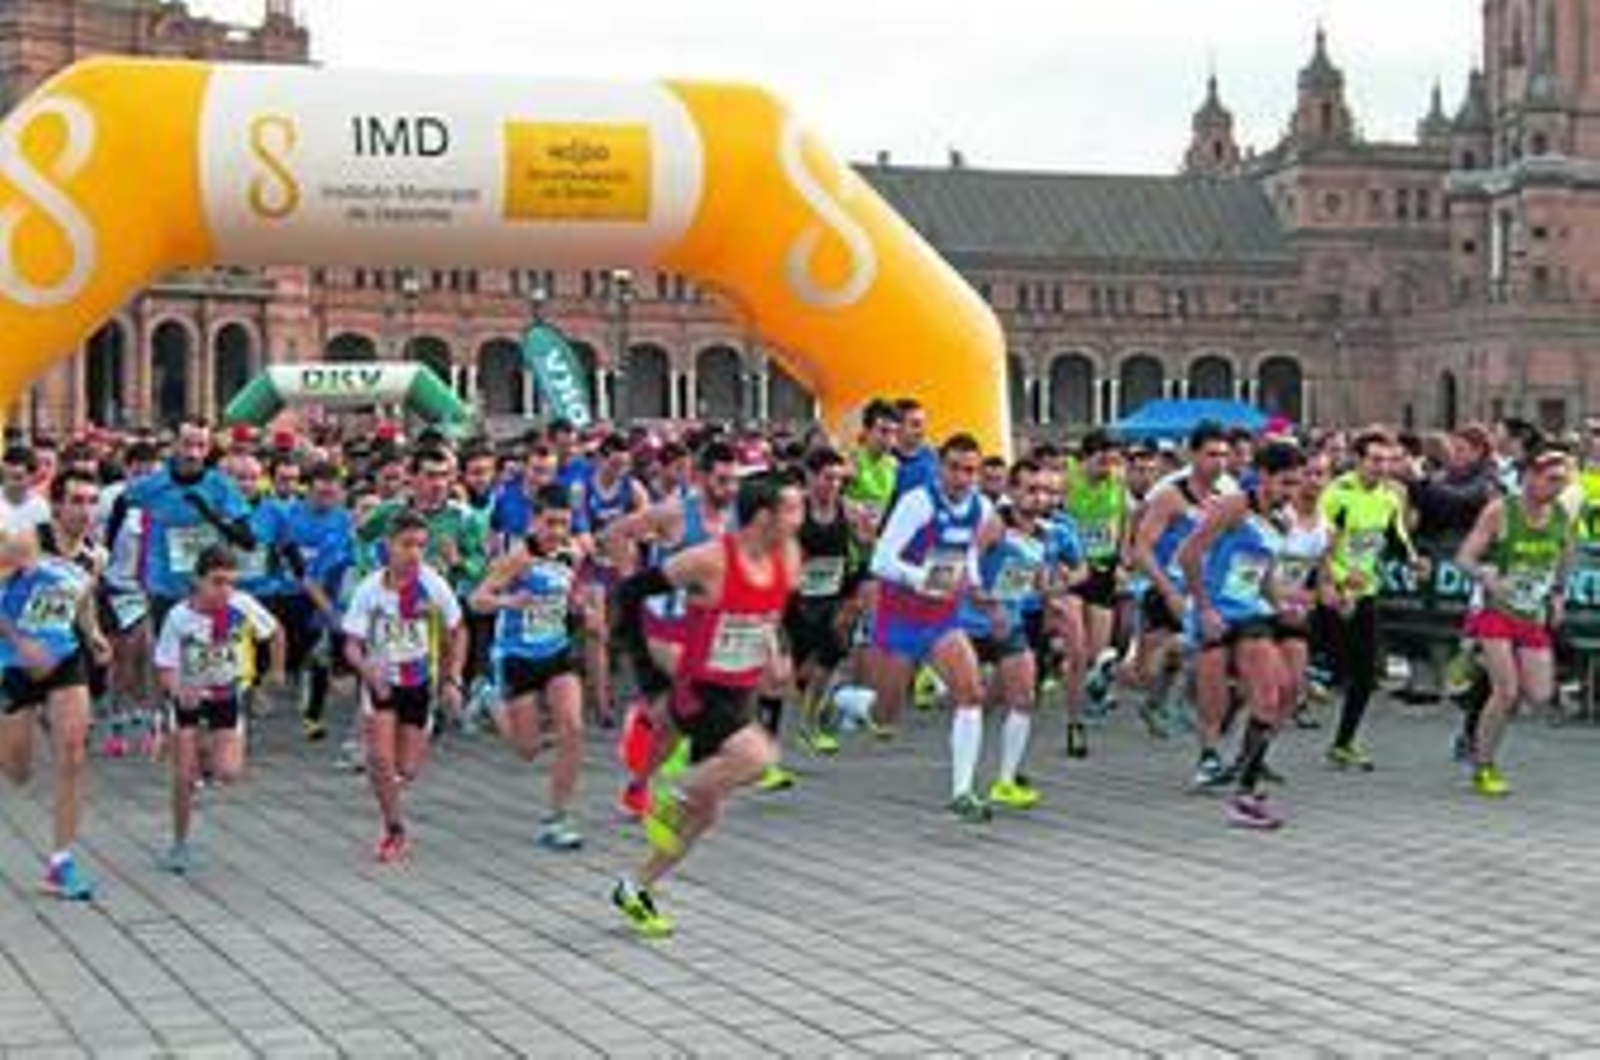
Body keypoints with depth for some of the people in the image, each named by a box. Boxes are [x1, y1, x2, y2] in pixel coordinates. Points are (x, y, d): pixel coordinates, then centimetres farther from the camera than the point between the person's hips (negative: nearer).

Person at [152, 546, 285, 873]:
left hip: (227, 696, 1)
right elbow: (165, 668, -18)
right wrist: (178, 689, -38)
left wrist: (277, 670, 9)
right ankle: (179, 845, 16)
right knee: (184, 777, -4)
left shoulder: (243, 607, -19)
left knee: (229, 774, -14)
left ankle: (209, 752, 23)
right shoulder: (179, 617, -22)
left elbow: (276, 631, 0)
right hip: (188, 697, -1)